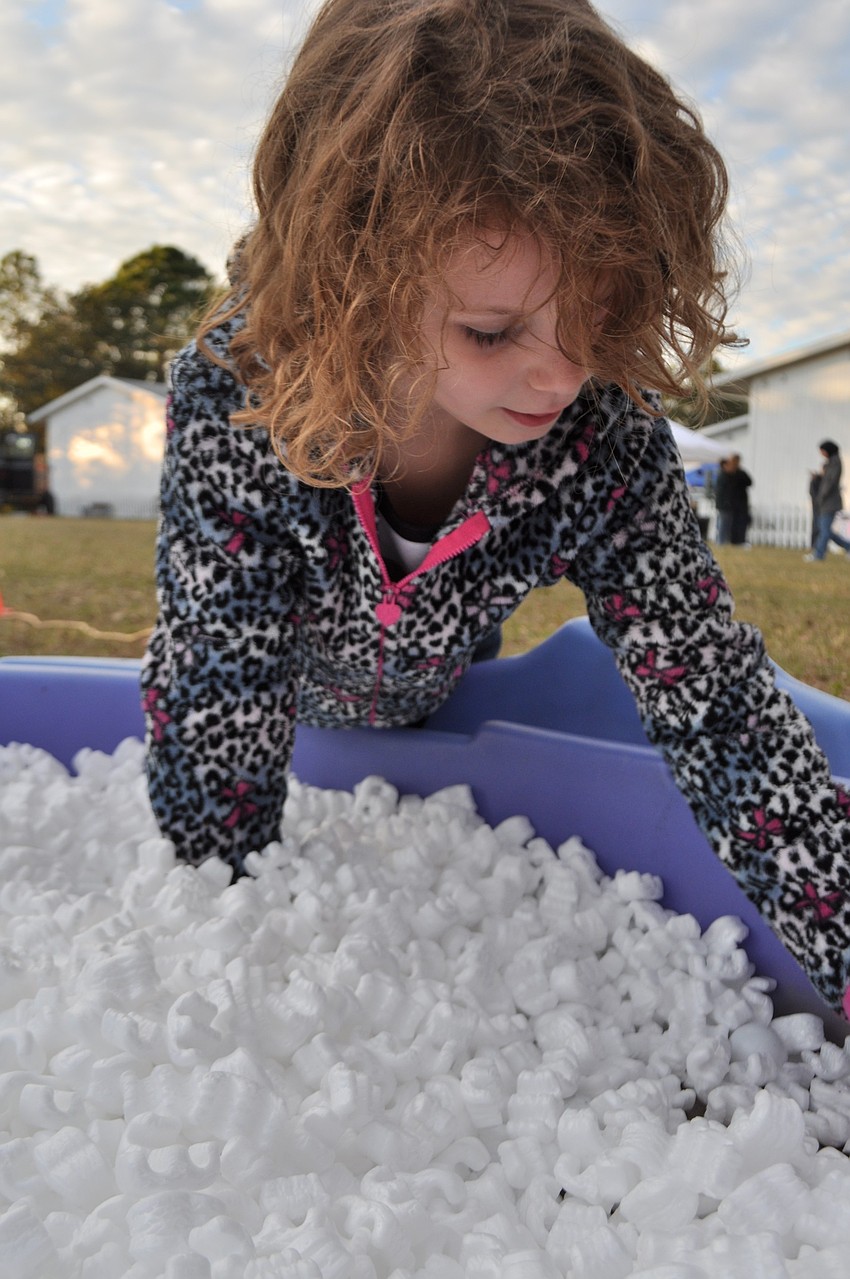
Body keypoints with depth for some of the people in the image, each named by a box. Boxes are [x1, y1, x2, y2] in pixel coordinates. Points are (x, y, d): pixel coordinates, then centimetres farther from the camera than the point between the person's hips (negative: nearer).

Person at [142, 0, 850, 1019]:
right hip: (274, 698, -1)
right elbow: (217, 704, -36)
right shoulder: (233, 403, -41)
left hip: (434, 704, 2)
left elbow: (711, 694, -34)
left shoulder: (605, 440, -36)